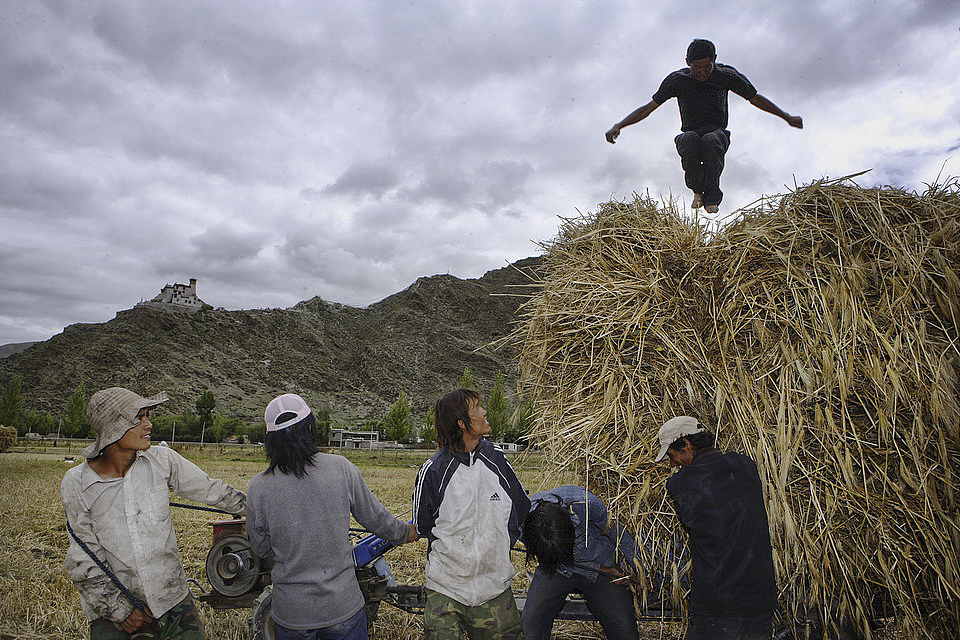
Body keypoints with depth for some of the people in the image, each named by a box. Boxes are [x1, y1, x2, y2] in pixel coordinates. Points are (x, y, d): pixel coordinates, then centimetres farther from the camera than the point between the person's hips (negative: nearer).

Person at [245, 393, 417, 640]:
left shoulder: (259, 486, -13)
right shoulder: (342, 468, -14)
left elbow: (261, 549, -1)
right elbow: (374, 516, -2)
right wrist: (404, 533, 18)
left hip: (291, 612, 1)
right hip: (344, 606, 0)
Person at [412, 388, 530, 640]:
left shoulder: (495, 458, -2)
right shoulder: (432, 471, -13)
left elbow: (521, 509, 12)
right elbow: (422, 525, 2)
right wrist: (452, 547, 3)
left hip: (495, 587, 3)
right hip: (444, 589, -2)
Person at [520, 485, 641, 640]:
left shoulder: (583, 502, -34)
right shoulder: (522, 524, -28)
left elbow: (613, 529, -12)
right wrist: (602, 569, -13)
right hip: (557, 569, 1)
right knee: (530, 624, -16)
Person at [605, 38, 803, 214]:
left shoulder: (726, 75, -3)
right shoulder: (678, 79, -5)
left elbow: (755, 98, 8)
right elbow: (649, 107, -3)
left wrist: (787, 117, 11)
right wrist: (618, 126, -14)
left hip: (717, 133, 0)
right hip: (690, 134, 0)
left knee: (711, 140, -38)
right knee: (689, 139, -38)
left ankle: (712, 198, -26)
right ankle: (697, 189, -14)